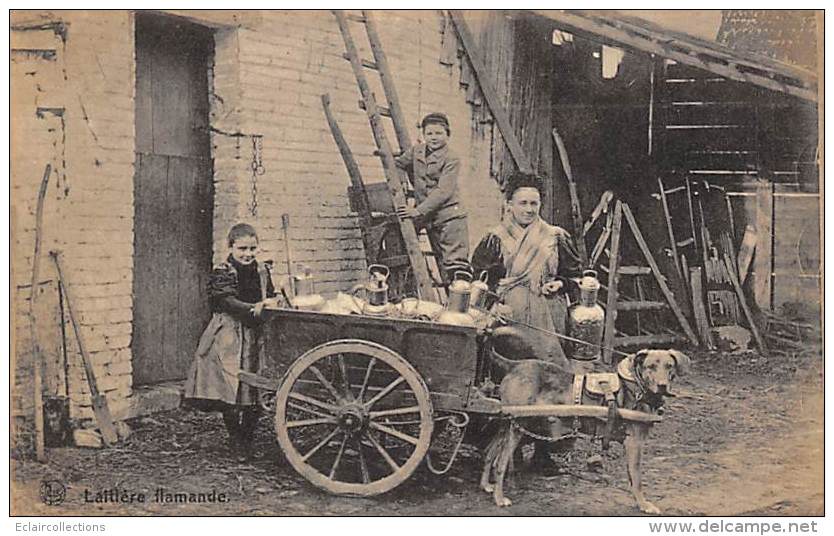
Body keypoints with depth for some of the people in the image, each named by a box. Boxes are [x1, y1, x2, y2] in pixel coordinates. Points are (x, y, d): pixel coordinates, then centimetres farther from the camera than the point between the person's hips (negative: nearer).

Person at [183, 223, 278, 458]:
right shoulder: (222, 273, -7)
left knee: (254, 393, 6)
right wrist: (254, 309, -34)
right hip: (229, 337, -5)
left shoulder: (261, 271, 11)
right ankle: (235, 440, 15)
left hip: (256, 335, 5)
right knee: (230, 392, -4)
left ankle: (247, 438, 23)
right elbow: (228, 301, -21)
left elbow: (270, 297, 20)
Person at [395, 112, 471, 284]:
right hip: (429, 219, 6)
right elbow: (397, 165, 27)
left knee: (456, 266, -12)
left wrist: (419, 211, -26)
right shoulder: (417, 151, 9)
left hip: (450, 218, -6)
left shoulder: (451, 160, -10)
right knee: (443, 266, 9)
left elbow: (443, 192, -20)